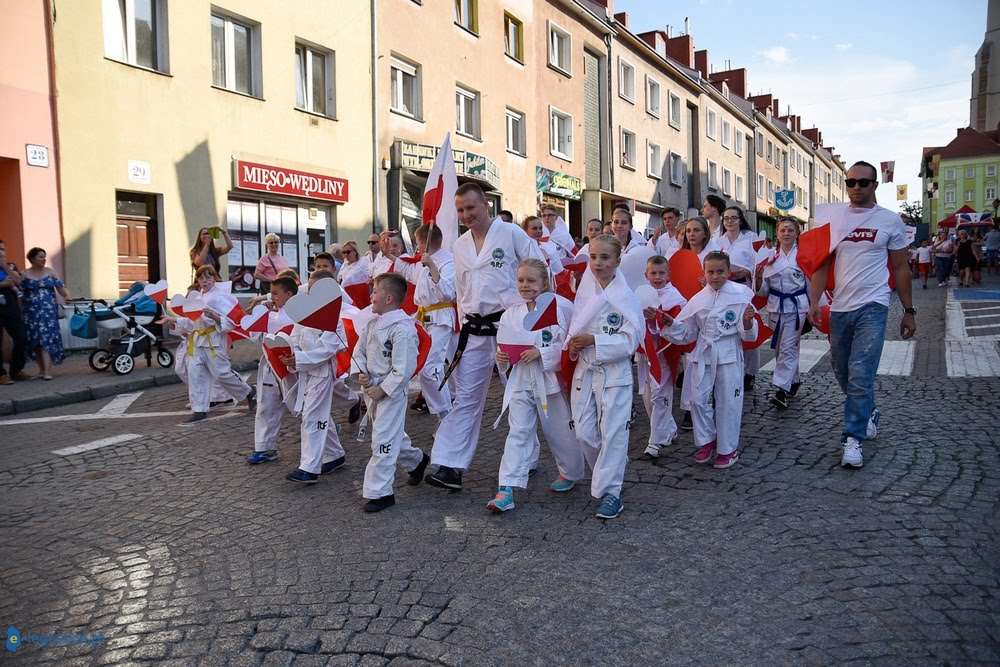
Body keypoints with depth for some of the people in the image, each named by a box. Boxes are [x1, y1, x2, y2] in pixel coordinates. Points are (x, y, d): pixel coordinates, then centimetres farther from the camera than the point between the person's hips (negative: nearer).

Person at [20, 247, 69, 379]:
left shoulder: (50, 272, 8)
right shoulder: (25, 274, 5)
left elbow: (60, 286, 4)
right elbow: (20, 292, 4)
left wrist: (67, 296, -14)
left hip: (48, 311, -1)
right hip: (31, 312, 1)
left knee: (46, 339, -10)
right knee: (34, 340, 4)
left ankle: (47, 371, -15)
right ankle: (42, 369, 15)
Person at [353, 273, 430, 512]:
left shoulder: (402, 329, -22)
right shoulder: (372, 324, 5)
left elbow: (403, 369, -23)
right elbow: (359, 351, 14)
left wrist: (382, 389, -19)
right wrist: (360, 373, -4)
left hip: (391, 393, -9)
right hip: (372, 390, 9)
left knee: (383, 440, -4)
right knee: (392, 435, 24)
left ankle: (379, 492, 7)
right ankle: (417, 460, 48)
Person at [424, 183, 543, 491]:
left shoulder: (511, 233, -5)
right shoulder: (459, 245, 13)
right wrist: (466, 326, 12)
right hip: (475, 330, 5)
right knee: (466, 398, 3)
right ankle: (450, 467, 4)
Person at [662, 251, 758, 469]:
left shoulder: (740, 296, -6)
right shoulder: (699, 299, 4)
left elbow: (747, 334, -5)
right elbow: (687, 332, 11)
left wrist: (747, 321, -26)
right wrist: (670, 323, -5)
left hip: (729, 355, -3)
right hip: (703, 355, 3)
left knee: (727, 402, 4)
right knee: (698, 399, 4)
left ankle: (728, 449, 19)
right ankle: (707, 440, 25)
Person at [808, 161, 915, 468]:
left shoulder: (890, 220, 2)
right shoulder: (834, 216, 6)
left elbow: (901, 268, 6)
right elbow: (823, 262, 5)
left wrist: (909, 312, 6)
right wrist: (814, 301, -7)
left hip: (872, 306, -3)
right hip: (840, 307, 3)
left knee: (860, 375, -12)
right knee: (843, 373, 14)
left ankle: (853, 439, -5)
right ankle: (869, 414, 39)